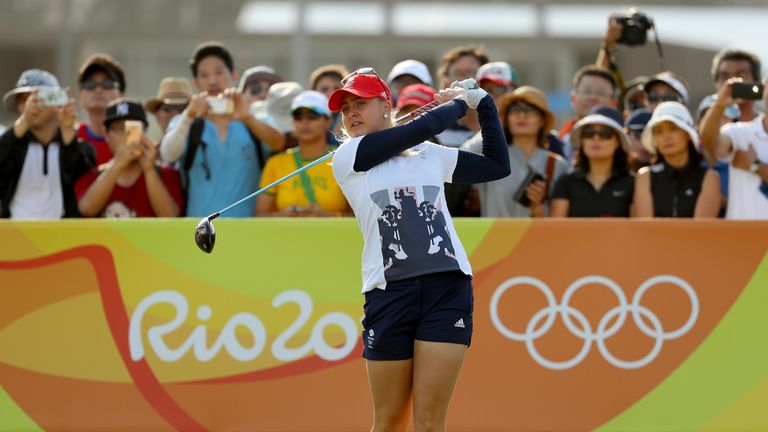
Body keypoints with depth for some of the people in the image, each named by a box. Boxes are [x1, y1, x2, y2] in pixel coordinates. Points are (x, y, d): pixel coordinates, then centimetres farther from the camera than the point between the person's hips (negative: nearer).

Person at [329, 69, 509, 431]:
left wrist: (484, 104, 19)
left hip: (448, 288, 1)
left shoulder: (432, 155, 16)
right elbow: (418, 130, -4)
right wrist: (459, 103, 11)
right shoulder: (347, 159, 4)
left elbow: (497, 165, 22)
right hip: (390, 293, -1)